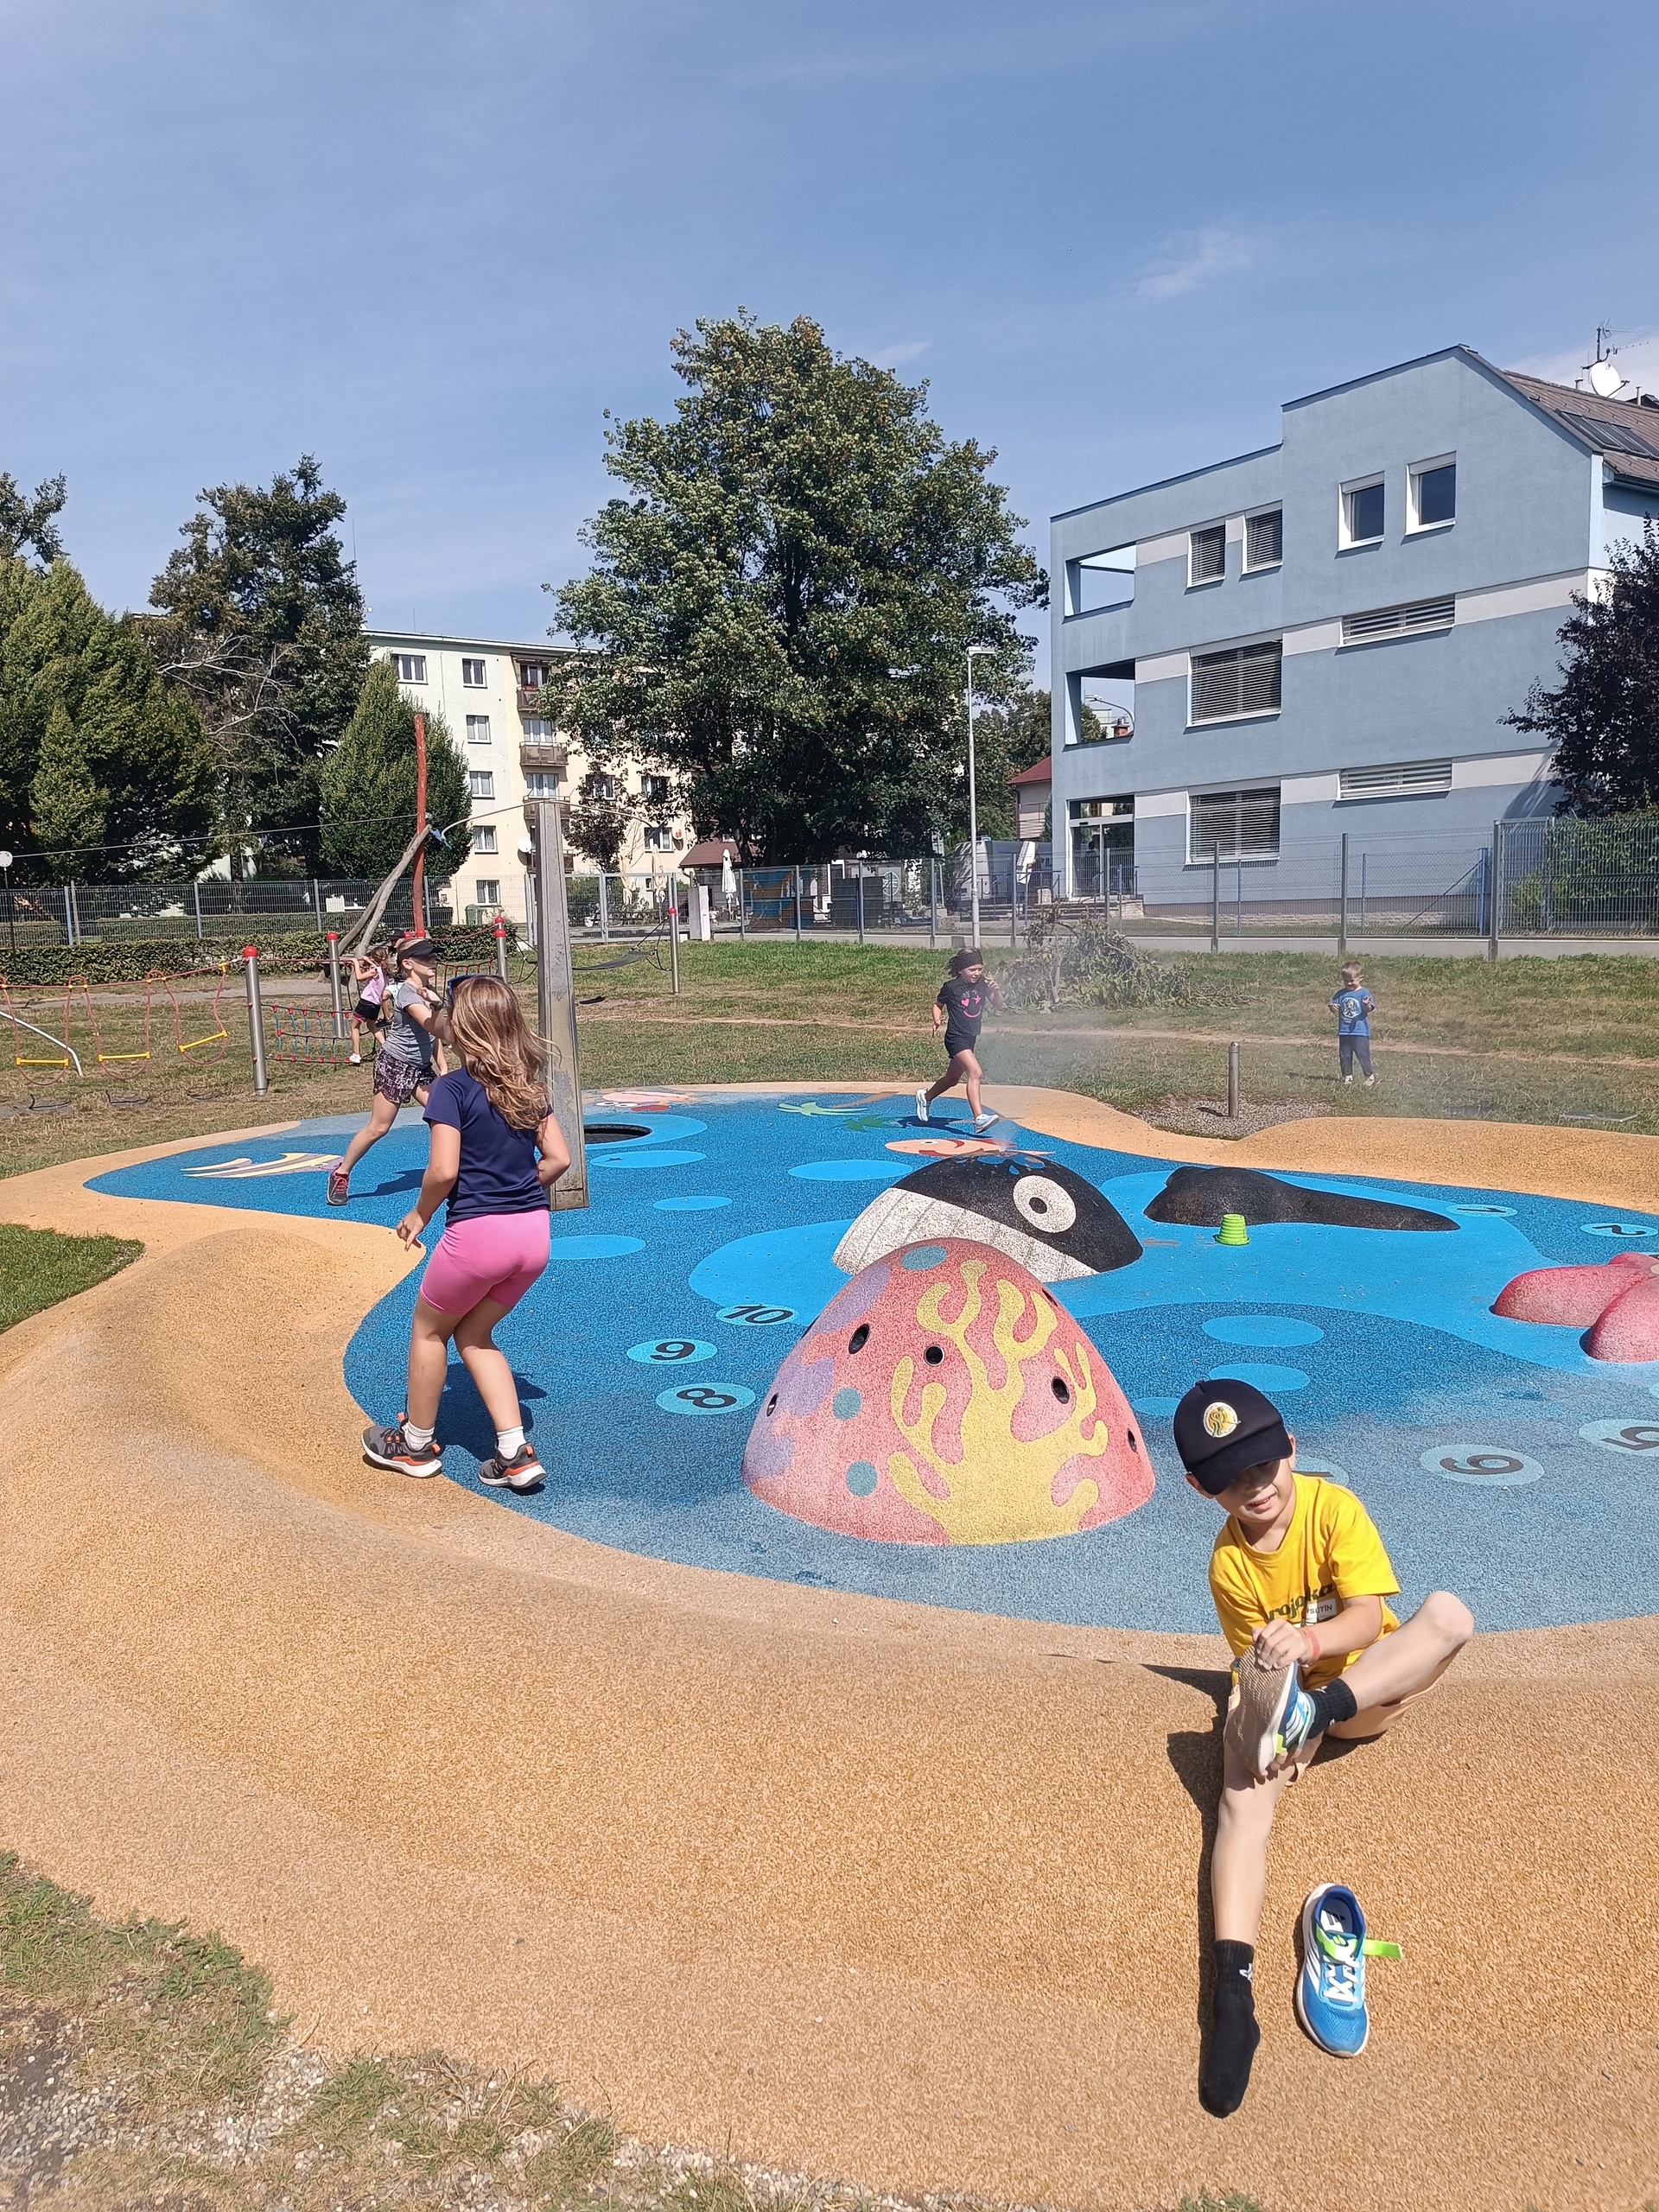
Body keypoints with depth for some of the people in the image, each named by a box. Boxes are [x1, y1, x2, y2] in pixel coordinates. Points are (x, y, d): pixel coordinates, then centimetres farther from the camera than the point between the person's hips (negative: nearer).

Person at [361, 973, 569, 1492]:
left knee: (428, 1329, 20)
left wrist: (420, 1214, 1)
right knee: (473, 1334, 23)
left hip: (477, 1232, -6)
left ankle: (417, 1443, 36)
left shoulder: (453, 1088, -10)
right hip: (535, 1234, 6)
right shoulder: (528, 1085, 8)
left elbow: (444, 1170, -16)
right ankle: (516, 1453, 15)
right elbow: (558, 1158, 8)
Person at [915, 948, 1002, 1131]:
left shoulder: (982, 984, 1)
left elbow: (998, 1004, -1)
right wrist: (937, 1020, -14)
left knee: (953, 1078, 21)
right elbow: (938, 1005, 4)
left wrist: (995, 991, -20)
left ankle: (925, 1097, 47)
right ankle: (979, 1118, -32)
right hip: (955, 1038, -7)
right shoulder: (951, 986, -10)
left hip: (971, 1039, 7)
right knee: (975, 1071, -25)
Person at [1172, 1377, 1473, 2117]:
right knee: (1244, 1802, -32)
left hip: (1372, 1679, 0)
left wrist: (1307, 1642, -43)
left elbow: (1367, 1616, -22)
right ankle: (1233, 1989, -40)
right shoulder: (1229, 1564, -7)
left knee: (1449, 1612, -31)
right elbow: (1256, 1657, -4)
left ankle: (1310, 1713, -38)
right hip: (1292, 1695, 1)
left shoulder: (1333, 1507, -15)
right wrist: (1265, 1686, -28)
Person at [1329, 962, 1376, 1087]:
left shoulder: (1364, 993, -5)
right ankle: (1347, 1077, 20)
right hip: (1344, 1031, 5)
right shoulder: (1341, 994, 8)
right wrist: (1333, 1008, -13)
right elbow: (1333, 1005, 11)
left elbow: (1369, 1009, -12)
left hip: (1360, 1031, -5)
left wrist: (1367, 1005, -35)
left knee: (1363, 1054, -6)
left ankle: (1370, 1077, 7)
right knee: (1344, 1056, 10)